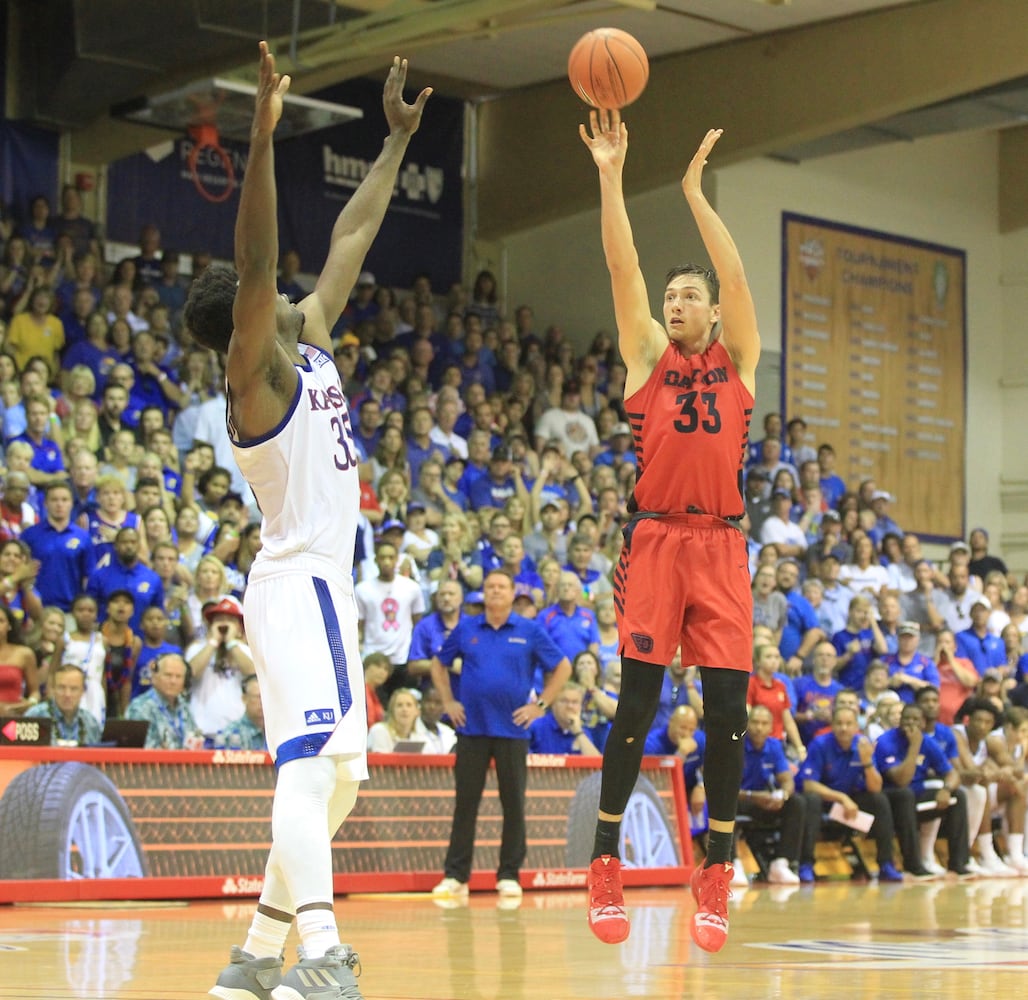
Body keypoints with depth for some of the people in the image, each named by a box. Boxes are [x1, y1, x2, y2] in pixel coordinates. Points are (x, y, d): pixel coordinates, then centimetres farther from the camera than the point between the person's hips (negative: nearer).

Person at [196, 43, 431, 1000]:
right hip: (296, 586, -10)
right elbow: (255, 258, -25)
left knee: (336, 778, 13)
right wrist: (263, 132, -34)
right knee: (310, 766, -24)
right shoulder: (256, 367, -9)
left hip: (326, 586, 10)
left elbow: (351, 237, 22)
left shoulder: (309, 340, 14)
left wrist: (398, 139, 24)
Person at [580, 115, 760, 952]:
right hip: (656, 539, -1)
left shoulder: (737, 359, 11)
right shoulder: (648, 354, 10)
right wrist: (611, 175, -6)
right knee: (637, 705, -3)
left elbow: (735, 275, -2)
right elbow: (624, 269, 0)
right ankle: (606, 867, 5)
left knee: (728, 710, -1)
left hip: (721, 545, 1)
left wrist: (694, 191, -5)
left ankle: (716, 877, 5)